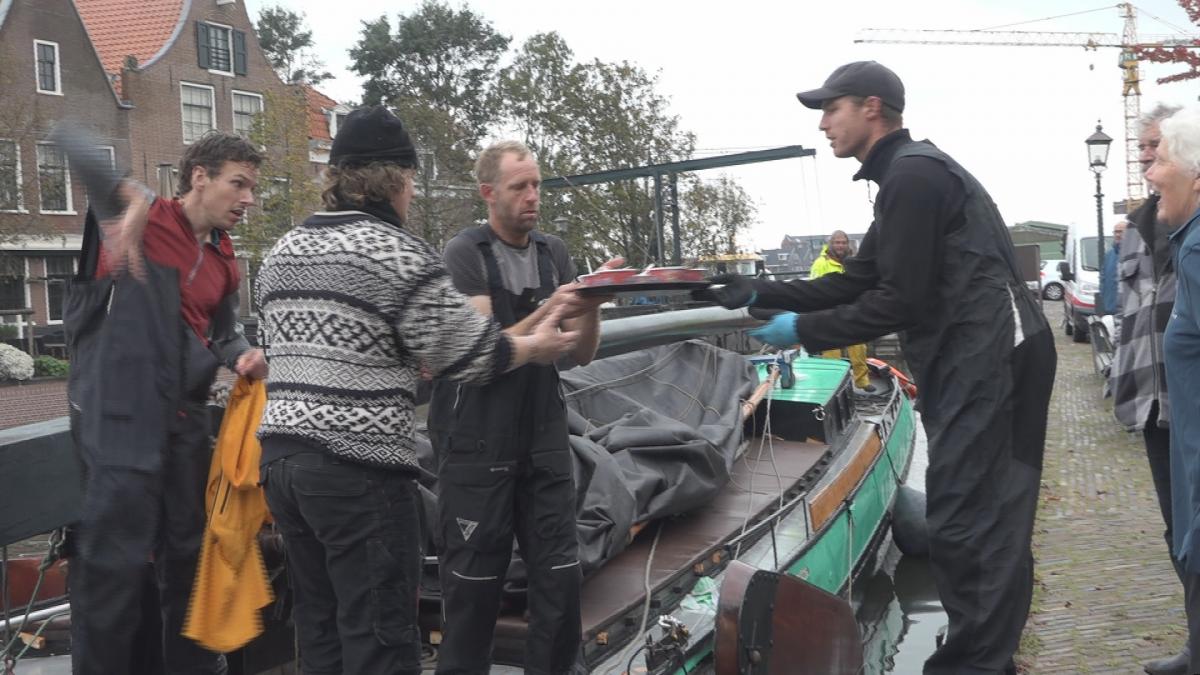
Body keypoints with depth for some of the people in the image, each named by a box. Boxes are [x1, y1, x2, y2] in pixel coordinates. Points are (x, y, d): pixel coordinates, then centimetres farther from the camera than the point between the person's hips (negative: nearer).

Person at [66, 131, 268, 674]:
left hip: (185, 419, 8)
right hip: (122, 415, -7)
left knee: (187, 550, 17)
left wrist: (244, 356, -1)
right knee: (116, 559, -5)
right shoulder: (138, 221, -8)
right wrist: (130, 199, -39)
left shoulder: (223, 260, 13)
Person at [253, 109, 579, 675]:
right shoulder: (394, 251, -10)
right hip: (359, 467, -8)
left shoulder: (283, 251, 14)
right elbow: (470, 353, -7)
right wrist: (537, 346, 10)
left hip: (281, 454, 8)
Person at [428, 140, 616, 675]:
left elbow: (582, 355, 5)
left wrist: (591, 305, -13)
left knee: (561, 579, 5)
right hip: (478, 448, -4)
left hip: (544, 442, 5)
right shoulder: (465, 254, -6)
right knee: (474, 585, 2)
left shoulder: (553, 253, 9)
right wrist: (547, 312, -28)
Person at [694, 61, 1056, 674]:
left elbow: (901, 301, -17)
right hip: (978, 362, 10)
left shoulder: (913, 174, -12)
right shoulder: (907, 174, 22)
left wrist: (805, 332, -8)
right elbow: (858, 283, 21)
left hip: (988, 360, -10)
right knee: (983, 523, 14)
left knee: (966, 524, -8)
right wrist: (759, 294, 16)